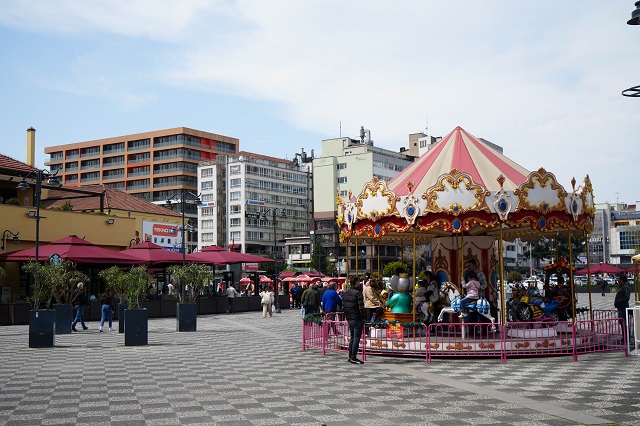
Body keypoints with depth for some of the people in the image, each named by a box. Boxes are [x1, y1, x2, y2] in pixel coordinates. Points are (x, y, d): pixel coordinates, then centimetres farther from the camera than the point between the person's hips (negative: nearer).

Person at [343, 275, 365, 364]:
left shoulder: (345, 293, 9)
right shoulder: (358, 293, -15)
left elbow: (343, 306, 13)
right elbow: (361, 307, -18)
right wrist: (364, 316, -6)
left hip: (349, 318, 8)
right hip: (357, 318, -8)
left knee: (352, 337, 17)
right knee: (356, 338, -3)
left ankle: (350, 356, 20)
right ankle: (353, 357, -3)